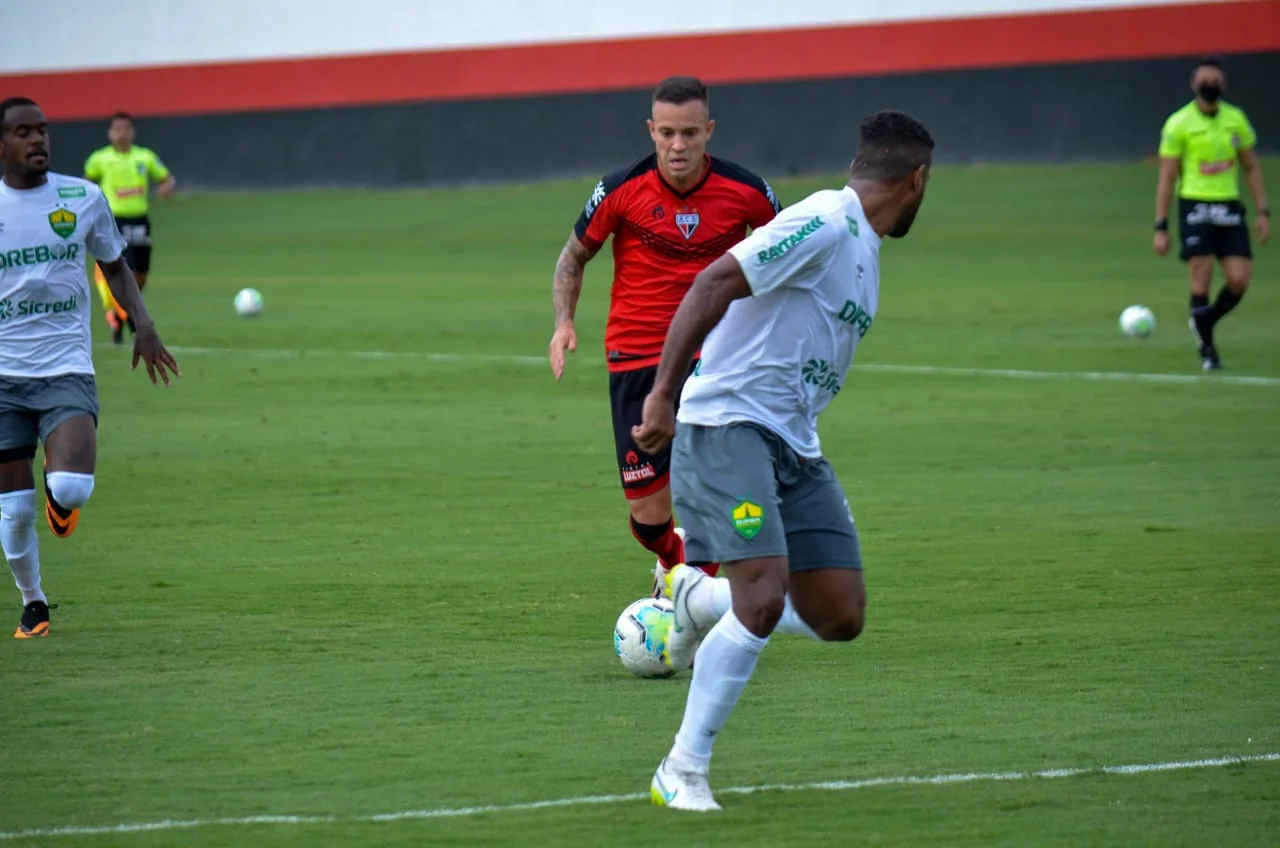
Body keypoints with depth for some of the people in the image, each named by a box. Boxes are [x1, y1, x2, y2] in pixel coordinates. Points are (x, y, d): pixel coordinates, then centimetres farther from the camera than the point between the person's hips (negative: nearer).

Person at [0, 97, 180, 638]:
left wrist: (143, 324, 1)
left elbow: (114, 267, 16)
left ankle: (59, 495, 18)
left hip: (67, 370, 0)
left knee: (72, 489, -20)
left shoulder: (83, 198, 3)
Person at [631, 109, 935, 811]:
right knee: (764, 600, -20)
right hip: (727, 425, -9)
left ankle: (699, 599, 24)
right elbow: (714, 283, -20)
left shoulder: (863, 248, 18)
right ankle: (682, 773, -8)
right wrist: (663, 394, -24)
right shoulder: (825, 223, -13)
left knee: (839, 617, 0)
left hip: (793, 447, 9)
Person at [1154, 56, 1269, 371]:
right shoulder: (1179, 124, -5)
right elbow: (1166, 177, -2)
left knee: (1239, 281, -6)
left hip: (1229, 207, 4)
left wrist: (1262, 212, 6)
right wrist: (1161, 228, -5)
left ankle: (1204, 322, 22)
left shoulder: (1236, 119, 7)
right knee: (1202, 281, -8)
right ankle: (1207, 349, 6)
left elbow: (1251, 168, 15)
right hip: (1195, 206, -4)